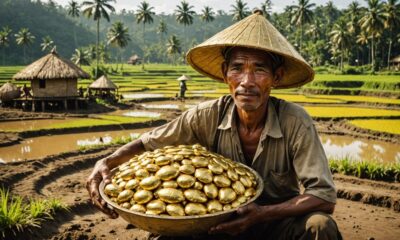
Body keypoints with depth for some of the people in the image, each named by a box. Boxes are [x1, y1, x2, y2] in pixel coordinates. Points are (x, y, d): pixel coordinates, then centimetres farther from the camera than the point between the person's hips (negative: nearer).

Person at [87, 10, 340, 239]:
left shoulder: (295, 123, -22)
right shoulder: (208, 117, -16)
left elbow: (324, 196, -23)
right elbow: (147, 144, -6)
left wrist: (263, 213, -36)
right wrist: (107, 163, -25)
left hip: (278, 220, 0)